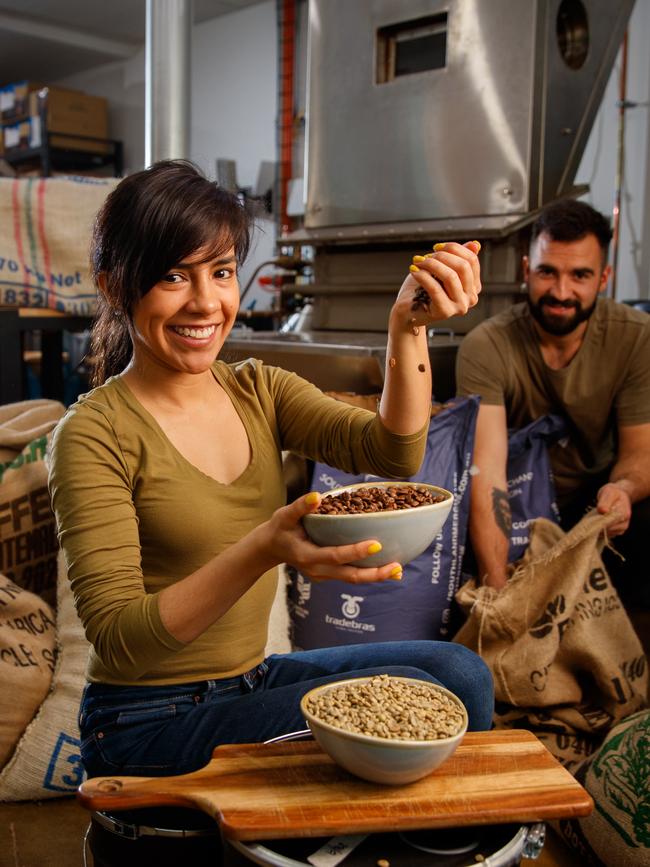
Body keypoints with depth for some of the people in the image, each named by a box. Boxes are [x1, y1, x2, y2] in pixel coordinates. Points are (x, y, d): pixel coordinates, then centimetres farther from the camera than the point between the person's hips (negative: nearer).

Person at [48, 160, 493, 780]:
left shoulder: (259, 391, 3)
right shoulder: (95, 435, -16)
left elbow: (392, 451, -13)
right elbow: (117, 641, -22)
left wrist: (408, 325, -29)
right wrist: (263, 550, -36)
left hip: (249, 680, 6)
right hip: (150, 723, -6)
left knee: (458, 674, -10)